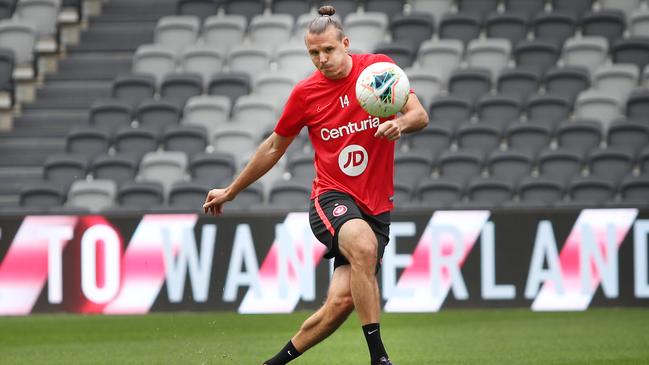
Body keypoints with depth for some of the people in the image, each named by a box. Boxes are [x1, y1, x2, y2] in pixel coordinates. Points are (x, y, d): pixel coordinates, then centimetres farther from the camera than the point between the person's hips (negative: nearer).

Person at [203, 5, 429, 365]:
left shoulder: (379, 67, 0)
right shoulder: (305, 93, 1)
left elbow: (419, 115, -5)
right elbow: (274, 147, 15)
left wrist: (400, 123, -29)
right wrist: (229, 191, 21)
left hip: (376, 206, 1)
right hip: (332, 197, -1)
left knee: (340, 302, -12)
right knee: (364, 246, -37)